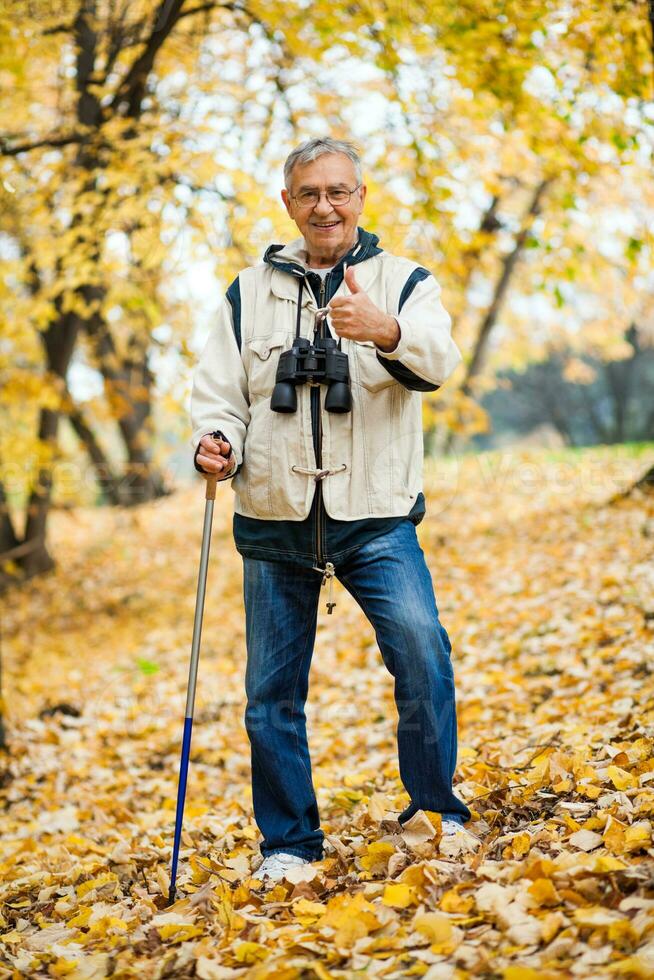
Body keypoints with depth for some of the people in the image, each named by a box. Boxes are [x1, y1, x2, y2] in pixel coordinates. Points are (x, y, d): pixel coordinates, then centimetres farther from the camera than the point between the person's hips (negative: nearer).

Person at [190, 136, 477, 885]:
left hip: (376, 519, -2)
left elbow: (436, 360, -17)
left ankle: (436, 808, -1)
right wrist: (215, 439, -15)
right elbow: (217, 391, 9)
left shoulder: (404, 282, 3)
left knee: (421, 648, -21)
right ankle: (288, 841, 23)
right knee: (272, 691, 7)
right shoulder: (249, 293, 11)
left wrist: (388, 332, -41)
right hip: (275, 522, 3)